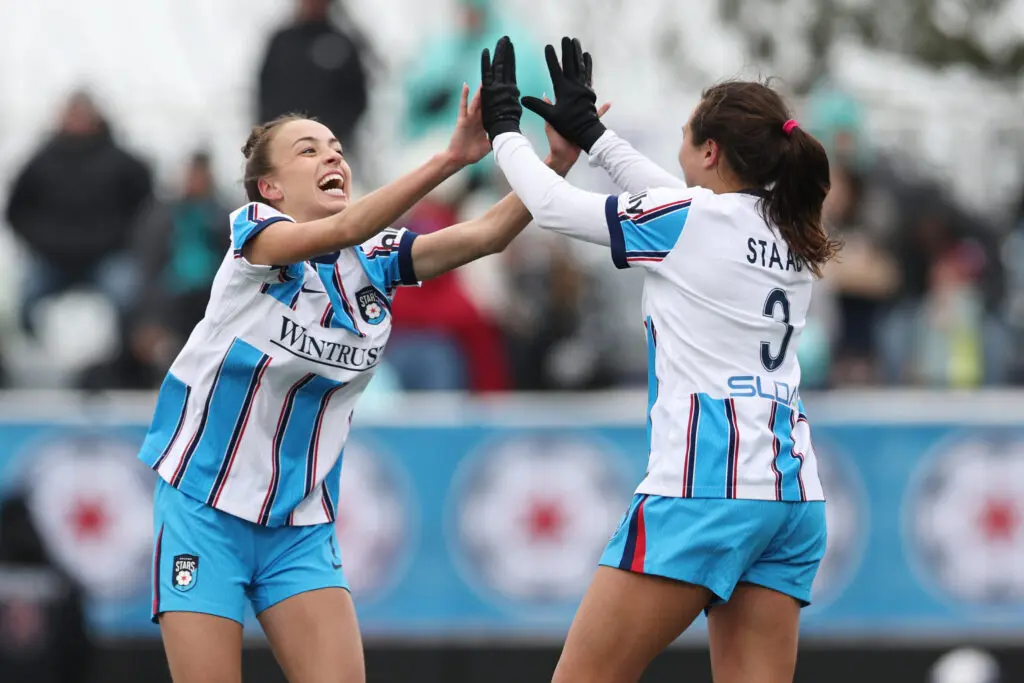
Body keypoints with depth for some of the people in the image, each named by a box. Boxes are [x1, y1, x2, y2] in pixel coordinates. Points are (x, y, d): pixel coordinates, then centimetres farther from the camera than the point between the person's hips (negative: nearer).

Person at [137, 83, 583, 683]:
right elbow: (341, 231, -31)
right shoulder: (255, 234, -11)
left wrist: (558, 162, -27)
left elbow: (488, 234, -10)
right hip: (205, 514, -4)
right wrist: (450, 159, -41)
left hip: (301, 526, 4)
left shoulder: (373, 263, 3)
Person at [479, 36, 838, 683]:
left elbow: (552, 204, 5)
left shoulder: (684, 222, -6)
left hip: (704, 488, -7)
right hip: (794, 492, 7)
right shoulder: (791, 233, 13)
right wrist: (592, 133, 37)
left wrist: (505, 127, 22)